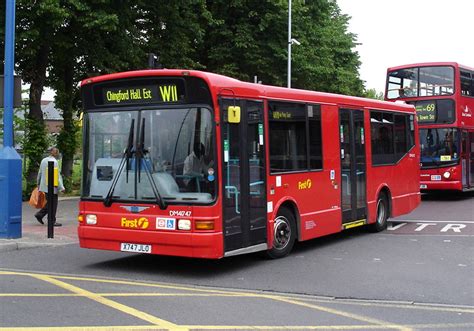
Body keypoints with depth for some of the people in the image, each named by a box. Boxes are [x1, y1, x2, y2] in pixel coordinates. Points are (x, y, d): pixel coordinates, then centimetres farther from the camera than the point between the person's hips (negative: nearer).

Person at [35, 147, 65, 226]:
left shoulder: (44, 160, 11)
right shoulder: (54, 161, -15)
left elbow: (40, 173, 19)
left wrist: (38, 183, 31)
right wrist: (61, 187, -16)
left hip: (44, 185, 8)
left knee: (49, 202, 19)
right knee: (53, 204, 0)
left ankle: (39, 215, 15)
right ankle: (52, 221, 5)